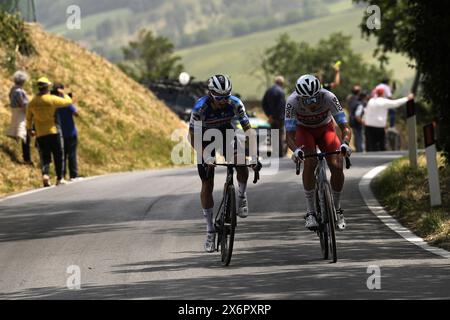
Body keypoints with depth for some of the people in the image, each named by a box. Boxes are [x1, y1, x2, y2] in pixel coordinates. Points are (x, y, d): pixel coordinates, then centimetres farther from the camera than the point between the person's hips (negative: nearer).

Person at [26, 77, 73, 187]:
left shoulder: (33, 102, 3)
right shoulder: (52, 99, -11)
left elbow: (29, 118, 12)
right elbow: (68, 101, -2)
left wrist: (29, 129, 27)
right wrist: (63, 93, 17)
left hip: (40, 134, 4)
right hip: (52, 132, -4)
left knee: (45, 156, 6)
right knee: (58, 155, 10)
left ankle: (45, 174, -19)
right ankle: (59, 179, 13)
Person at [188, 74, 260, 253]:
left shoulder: (235, 104, -26)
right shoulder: (200, 108, -31)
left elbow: (247, 129, -23)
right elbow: (193, 137, -26)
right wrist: (206, 157, -38)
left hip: (226, 135, 1)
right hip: (206, 140, -1)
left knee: (242, 164, -28)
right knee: (207, 185, -6)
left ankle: (242, 197, 2)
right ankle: (210, 231, 4)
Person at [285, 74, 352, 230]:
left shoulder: (328, 97, -33)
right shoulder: (293, 101, -33)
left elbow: (345, 127, -32)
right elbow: (289, 135, -33)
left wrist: (344, 143, -53)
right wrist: (296, 150, -54)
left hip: (325, 128, 1)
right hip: (304, 130, -1)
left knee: (337, 167, -18)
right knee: (310, 162, -29)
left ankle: (337, 209, 7)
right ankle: (310, 213, -20)